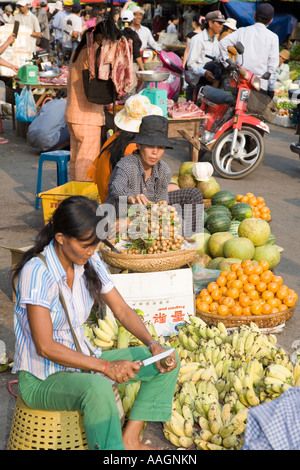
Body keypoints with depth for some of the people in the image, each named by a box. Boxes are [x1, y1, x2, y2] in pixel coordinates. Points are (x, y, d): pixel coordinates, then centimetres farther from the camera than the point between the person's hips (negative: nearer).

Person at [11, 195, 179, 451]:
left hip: (83, 360, 8)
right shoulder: (37, 272, -22)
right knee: (98, 388, -40)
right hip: (41, 379, -8)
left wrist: (153, 344, -12)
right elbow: (45, 347, -24)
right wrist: (105, 367, -28)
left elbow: (123, 310, 6)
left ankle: (129, 439, -6)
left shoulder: (91, 263, -1)